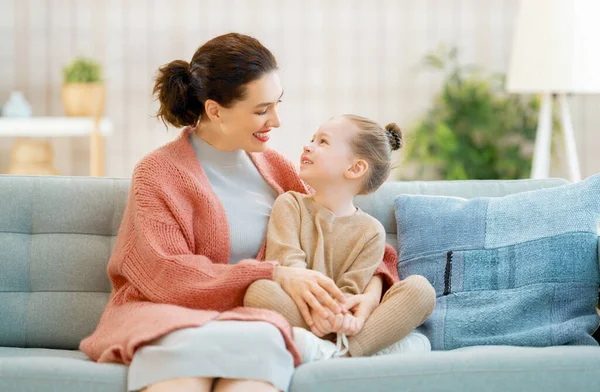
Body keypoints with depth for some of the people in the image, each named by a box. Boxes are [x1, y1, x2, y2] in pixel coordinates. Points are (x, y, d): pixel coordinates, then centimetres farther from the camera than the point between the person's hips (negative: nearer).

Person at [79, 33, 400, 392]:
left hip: (251, 320, 3)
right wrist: (275, 275, -19)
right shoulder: (158, 173, 0)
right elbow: (167, 275, -11)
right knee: (189, 346, -40)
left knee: (259, 341, -35)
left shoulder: (276, 169, 15)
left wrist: (373, 285, -8)